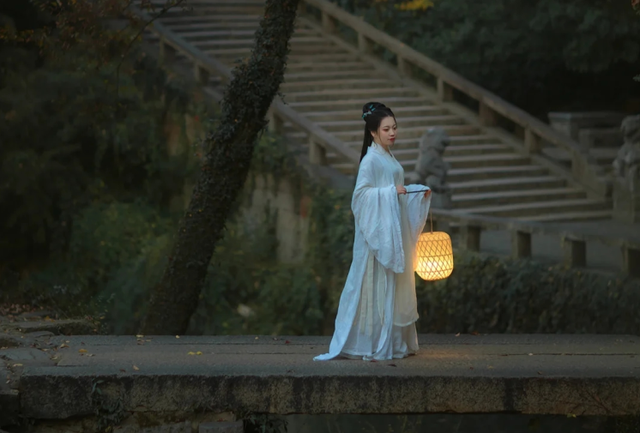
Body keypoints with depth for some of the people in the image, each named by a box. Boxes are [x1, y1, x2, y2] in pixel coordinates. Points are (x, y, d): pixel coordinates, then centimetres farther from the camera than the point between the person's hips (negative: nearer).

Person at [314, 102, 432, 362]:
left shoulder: (389, 158, 15)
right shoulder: (371, 160, -11)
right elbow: (361, 193, -19)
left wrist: (419, 194, 11)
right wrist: (391, 192, -24)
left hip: (395, 230, 9)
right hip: (378, 231, -9)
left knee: (396, 286, 10)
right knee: (378, 287, -7)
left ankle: (396, 342, 15)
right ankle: (375, 345, -4)